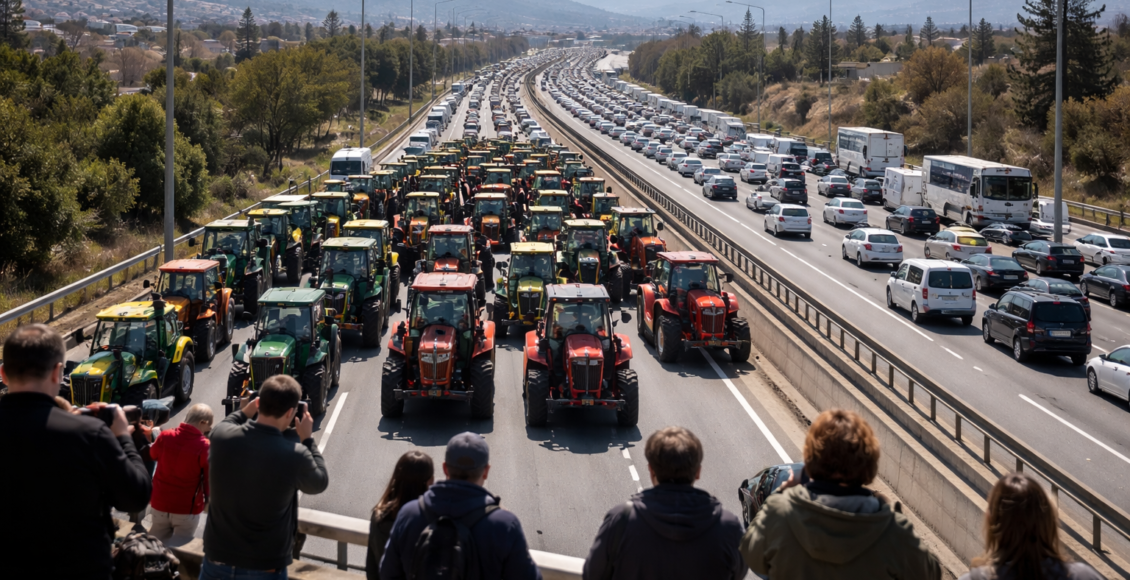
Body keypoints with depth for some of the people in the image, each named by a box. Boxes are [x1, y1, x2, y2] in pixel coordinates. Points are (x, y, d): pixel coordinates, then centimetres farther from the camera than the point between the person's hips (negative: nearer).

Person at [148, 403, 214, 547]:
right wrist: (207, 499, 4)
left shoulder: (165, 436, -9)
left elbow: (153, 454, 14)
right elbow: (210, 478, -14)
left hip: (160, 504, 4)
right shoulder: (204, 446, -23)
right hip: (187, 509, -4)